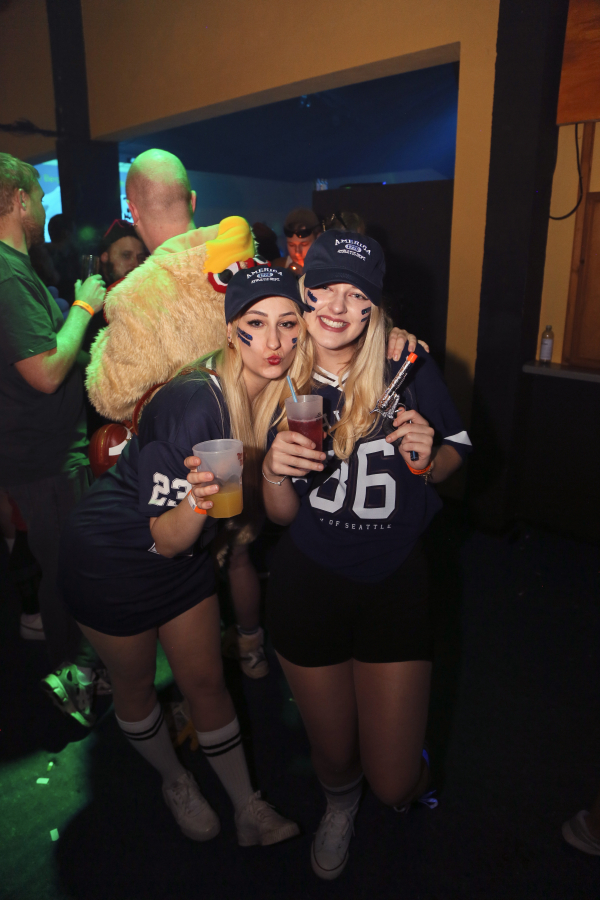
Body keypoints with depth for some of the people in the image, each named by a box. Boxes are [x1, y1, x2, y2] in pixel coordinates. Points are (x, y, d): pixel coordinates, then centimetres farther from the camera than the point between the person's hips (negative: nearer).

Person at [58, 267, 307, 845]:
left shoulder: (281, 396, -11)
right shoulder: (194, 404, -34)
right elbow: (166, 540, -29)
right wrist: (199, 498, -48)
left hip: (185, 558, 5)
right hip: (110, 559, -5)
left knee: (206, 682, 15)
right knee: (135, 685, 17)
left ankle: (248, 809, 33)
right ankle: (175, 781, 45)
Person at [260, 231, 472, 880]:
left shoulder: (407, 366, -11)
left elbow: (456, 453, 3)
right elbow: (282, 515, -3)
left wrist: (427, 458, -20)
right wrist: (273, 470, -24)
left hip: (395, 585, 0)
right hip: (309, 587, 1)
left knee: (393, 784, 6)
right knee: (333, 755, 19)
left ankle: (414, 775, 46)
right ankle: (339, 804, 59)